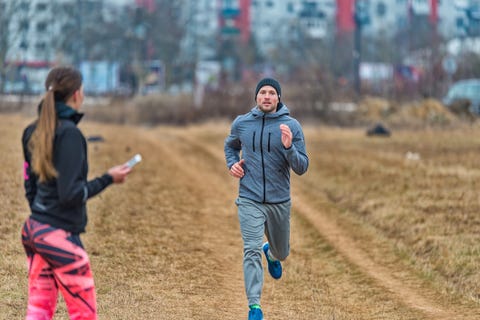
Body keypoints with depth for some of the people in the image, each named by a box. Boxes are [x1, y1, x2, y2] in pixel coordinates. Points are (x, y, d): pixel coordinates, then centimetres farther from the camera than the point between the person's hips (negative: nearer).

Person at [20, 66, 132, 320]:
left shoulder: (33, 131, 8)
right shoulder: (69, 133, -16)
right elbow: (70, 194, -20)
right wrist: (108, 179, -10)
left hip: (34, 230, 8)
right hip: (61, 236, -8)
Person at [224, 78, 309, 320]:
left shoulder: (292, 126, -6)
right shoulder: (241, 123, 0)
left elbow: (302, 168, -8)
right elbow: (230, 145, 22)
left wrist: (289, 147, -26)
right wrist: (232, 163, 2)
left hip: (280, 201, 1)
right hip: (250, 200, -1)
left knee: (282, 252, 20)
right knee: (252, 251, -15)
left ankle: (271, 253, 57)